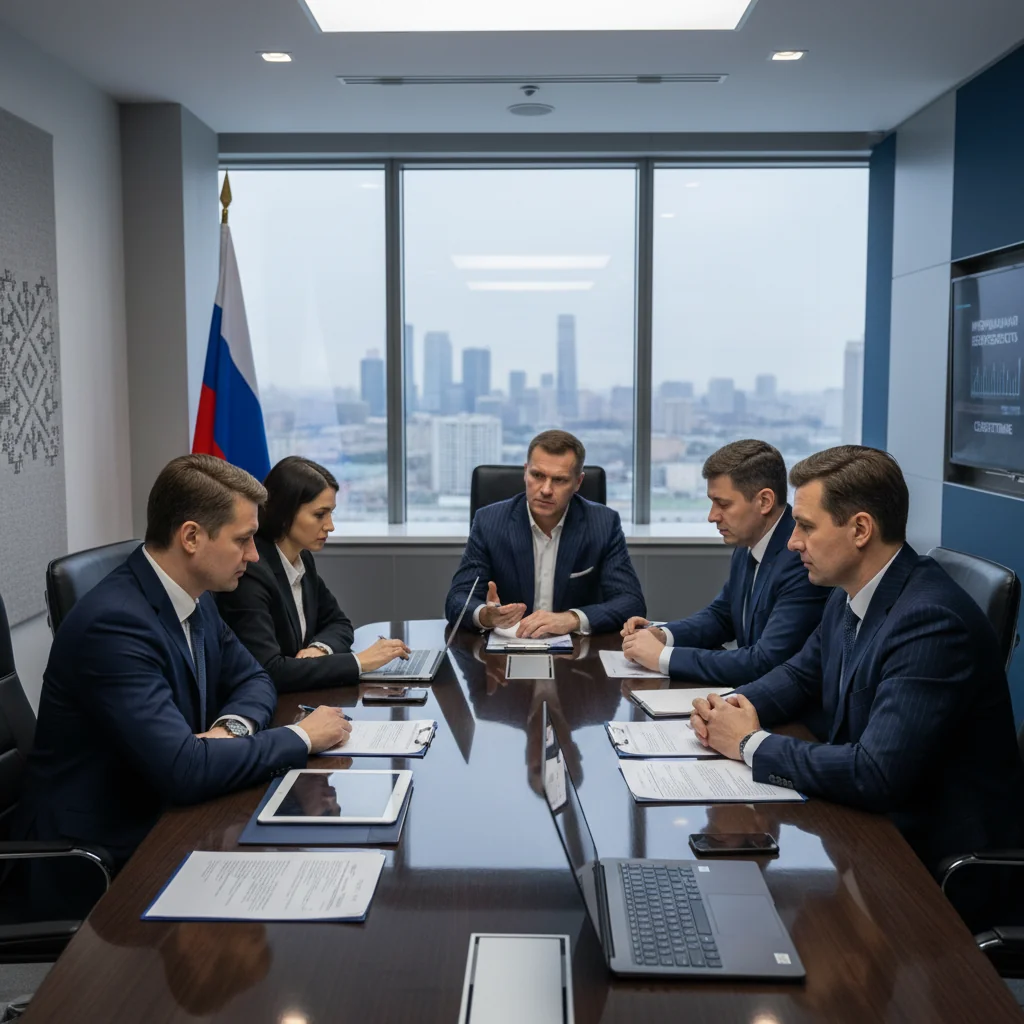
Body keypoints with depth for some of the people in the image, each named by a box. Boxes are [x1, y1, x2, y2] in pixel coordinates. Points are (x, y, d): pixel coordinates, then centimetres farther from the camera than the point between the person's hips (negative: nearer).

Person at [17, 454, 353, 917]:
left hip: (158, 823, 8)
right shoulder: (114, 623, -26)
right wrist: (301, 737, -19)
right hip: (100, 863, -7)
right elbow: (184, 769, -32)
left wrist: (231, 727, -11)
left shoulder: (194, 600, 1)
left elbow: (253, 680, 12)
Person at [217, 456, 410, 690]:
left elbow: (337, 623, 15)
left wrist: (319, 648, -7)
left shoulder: (303, 559, 3)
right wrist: (358, 662, -24)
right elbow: (268, 672, -29)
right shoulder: (250, 573, -21)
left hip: (293, 700, 7)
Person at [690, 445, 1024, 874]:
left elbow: (875, 775, -32)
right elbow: (800, 675, 16)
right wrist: (732, 708, -4)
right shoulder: (851, 595, 0)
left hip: (936, 851, -7)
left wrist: (751, 743, -20)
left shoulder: (931, 621, -27)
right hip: (868, 813, 7)